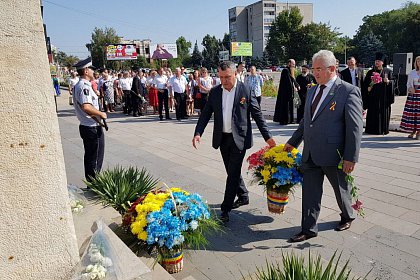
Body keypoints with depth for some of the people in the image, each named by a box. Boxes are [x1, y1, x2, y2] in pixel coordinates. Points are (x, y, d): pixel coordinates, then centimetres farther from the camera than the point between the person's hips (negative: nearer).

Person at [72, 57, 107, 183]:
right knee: (95, 159, 0)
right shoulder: (84, 86, -19)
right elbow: (86, 107, -31)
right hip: (92, 128, -10)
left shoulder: (78, 85, 14)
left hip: (87, 126, 10)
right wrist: (101, 114, -19)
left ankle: (91, 182, 31)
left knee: (90, 157, 19)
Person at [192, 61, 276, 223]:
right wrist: (198, 133, -10)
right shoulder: (215, 92, 5)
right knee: (232, 172, 17)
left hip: (239, 138, -5)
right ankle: (243, 196, 39)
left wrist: (267, 137, -4)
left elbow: (257, 115, -3)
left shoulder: (246, 91, -6)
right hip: (222, 138, 5)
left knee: (233, 173, -4)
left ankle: (225, 209, 4)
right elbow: (206, 114, 5)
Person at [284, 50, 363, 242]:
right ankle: (309, 229, 22)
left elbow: (355, 128, -14)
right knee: (310, 193, 9)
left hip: (333, 155, -5)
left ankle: (347, 216, 45)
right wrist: (293, 142, 20)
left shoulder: (349, 92, -11)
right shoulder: (312, 91, 11)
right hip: (310, 154, 6)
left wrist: (350, 158, -17)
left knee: (341, 190, 18)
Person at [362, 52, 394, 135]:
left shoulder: (388, 71, 6)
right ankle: (372, 129, 6)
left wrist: (388, 81, -16)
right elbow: (365, 84, 7)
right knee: (373, 113, 0)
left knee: (383, 112, 2)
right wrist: (368, 88, -11)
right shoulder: (370, 72, 8)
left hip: (384, 96, -1)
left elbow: (392, 82, 4)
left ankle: (383, 129, 9)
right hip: (373, 96, 1)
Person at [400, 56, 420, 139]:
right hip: (413, 94, 2)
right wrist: (410, 88, -7)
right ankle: (413, 131, 11)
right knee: (411, 112, 0)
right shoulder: (412, 72, 11)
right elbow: (408, 83, 13)